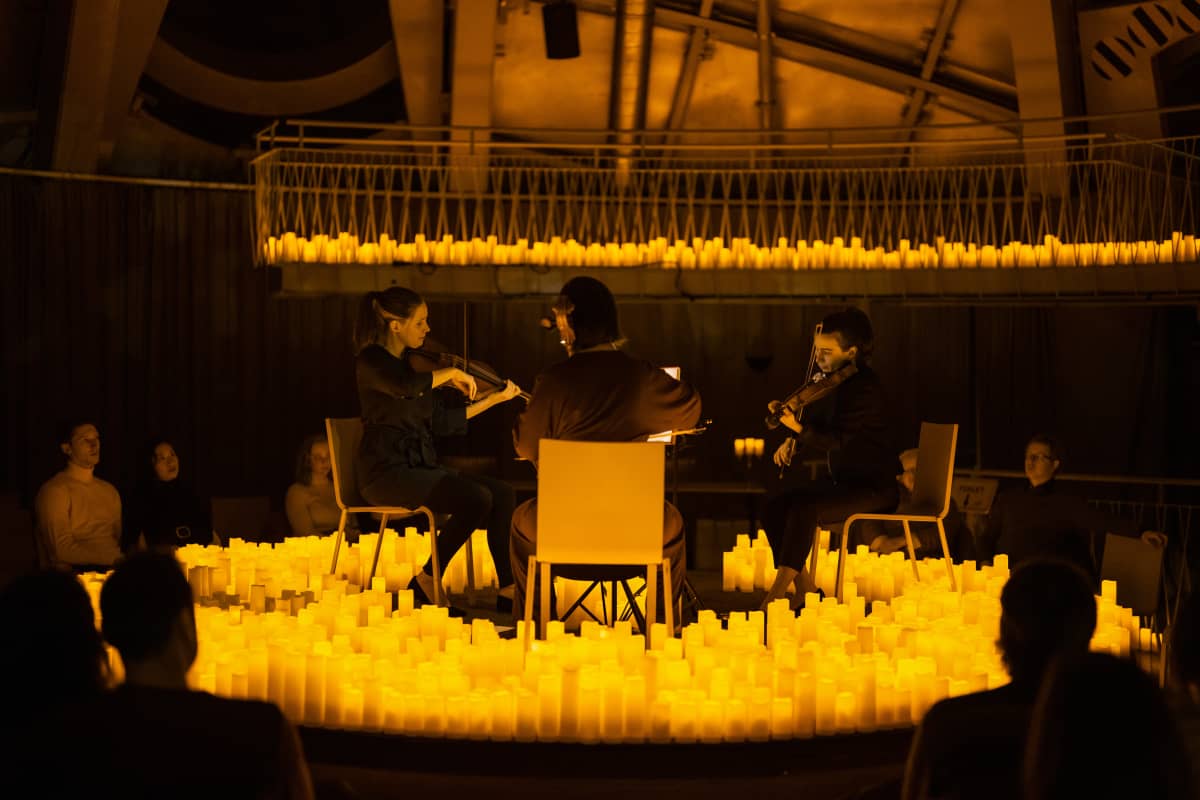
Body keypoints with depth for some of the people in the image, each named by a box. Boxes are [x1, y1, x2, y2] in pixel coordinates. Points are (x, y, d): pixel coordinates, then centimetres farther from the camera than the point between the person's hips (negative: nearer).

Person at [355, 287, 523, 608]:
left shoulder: (412, 364, 16)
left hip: (421, 467, 8)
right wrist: (452, 372, -18)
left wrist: (493, 399, 19)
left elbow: (442, 423, 19)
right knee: (477, 499, -25)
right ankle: (430, 577, -9)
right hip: (388, 473, -8)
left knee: (503, 493, -8)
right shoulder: (371, 360, -9)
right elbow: (406, 386, -32)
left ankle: (508, 585, -9)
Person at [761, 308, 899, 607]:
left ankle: (774, 599, -25)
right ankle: (805, 590, -5)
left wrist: (798, 427, -38)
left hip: (872, 485, -9)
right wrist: (793, 441, 0)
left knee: (804, 510, -29)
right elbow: (815, 426, 20)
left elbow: (837, 443, -26)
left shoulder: (865, 388, -20)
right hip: (838, 479, 9)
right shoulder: (828, 380, 5)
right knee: (775, 507, -10)